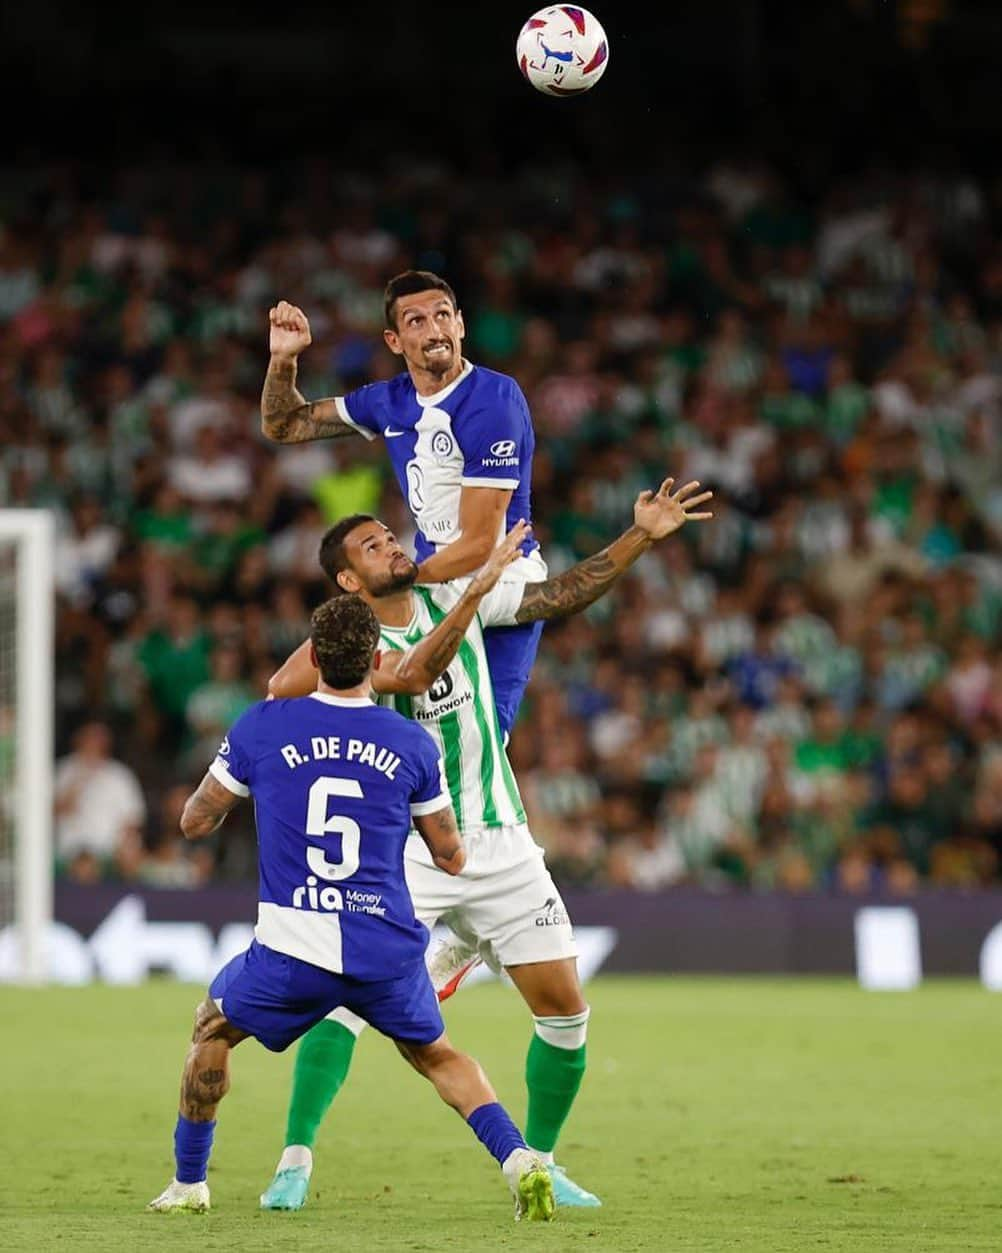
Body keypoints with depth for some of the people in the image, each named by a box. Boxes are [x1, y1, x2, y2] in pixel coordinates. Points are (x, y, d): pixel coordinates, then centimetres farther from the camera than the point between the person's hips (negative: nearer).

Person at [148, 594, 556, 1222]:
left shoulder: (262, 727, -3)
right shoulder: (414, 744, 0)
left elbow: (195, 821, 9)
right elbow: (452, 858, 9)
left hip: (292, 955, -1)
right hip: (389, 952, 1)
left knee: (213, 1028, 27)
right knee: (439, 1057, 24)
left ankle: (188, 1182, 29)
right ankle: (520, 1159, 1)